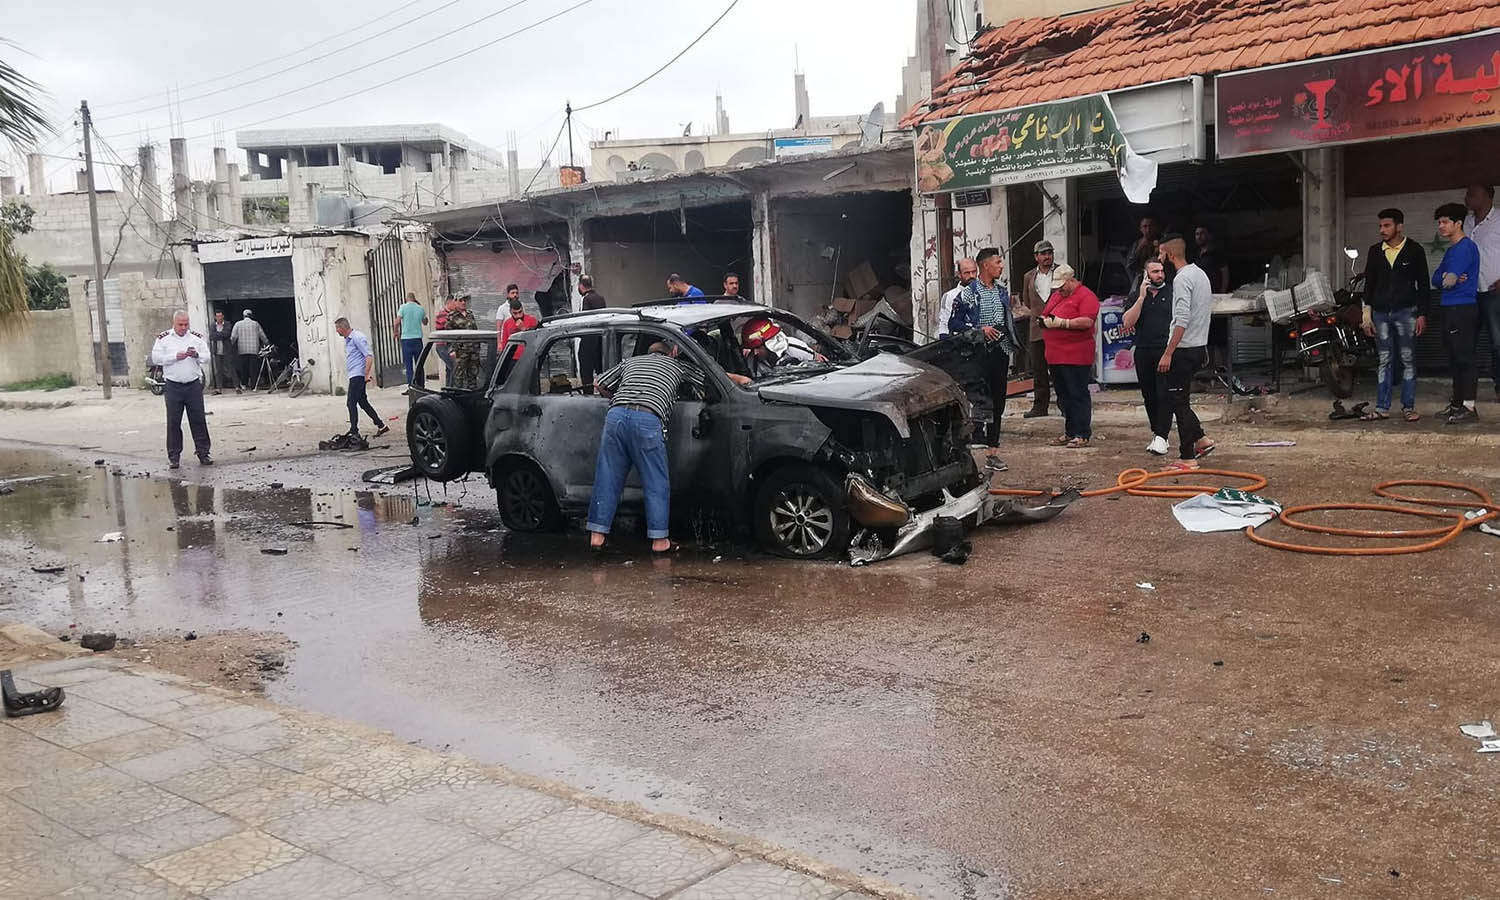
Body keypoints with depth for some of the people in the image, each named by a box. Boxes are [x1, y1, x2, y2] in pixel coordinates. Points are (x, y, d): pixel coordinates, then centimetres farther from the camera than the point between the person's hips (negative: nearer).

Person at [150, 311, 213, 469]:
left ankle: (203, 452, 11)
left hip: (194, 385, 1)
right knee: (173, 421, 1)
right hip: (173, 386, -1)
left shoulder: (196, 337, 10)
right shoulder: (163, 338, 4)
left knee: (198, 419, 3)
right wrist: (176, 356, -13)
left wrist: (197, 355, -14)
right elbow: (156, 358, -4)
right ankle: (174, 455, 8)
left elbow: (207, 356, 6)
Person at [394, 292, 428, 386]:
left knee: (408, 365, -1)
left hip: (406, 339, -3)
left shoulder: (403, 307, -5)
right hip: (418, 339, 3)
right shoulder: (421, 308, 6)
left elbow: (396, 323, -11)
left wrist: (396, 333, 8)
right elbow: (425, 322, 22)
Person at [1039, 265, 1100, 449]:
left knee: (1078, 395, -5)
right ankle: (1069, 433, 21)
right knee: (1063, 396, 13)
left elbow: (1087, 321, -19)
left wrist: (1062, 323, -19)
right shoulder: (1056, 295, 19)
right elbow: (1045, 314, 26)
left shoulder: (1086, 296, -7)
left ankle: (1082, 435, -2)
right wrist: (1045, 320, 3)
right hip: (1055, 356, 8)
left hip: (1076, 356, -8)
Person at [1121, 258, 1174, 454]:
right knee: (1149, 396, 10)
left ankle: (1161, 438, -13)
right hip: (1143, 352, 4)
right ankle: (1155, 433, 22)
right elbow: (1128, 323, -2)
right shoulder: (1138, 296, 11)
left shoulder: (1173, 293, 3)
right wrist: (1142, 297, -7)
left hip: (1166, 351, -4)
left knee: (1164, 395, -10)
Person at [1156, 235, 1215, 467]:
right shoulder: (1200, 274, 15)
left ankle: (1187, 458, -1)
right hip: (1199, 346, 10)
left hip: (1184, 350, -10)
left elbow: (1182, 320, -25)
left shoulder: (1182, 278, -17)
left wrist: (1168, 353, -25)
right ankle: (1201, 439, 18)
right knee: (1174, 397, 19)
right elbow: (1208, 313, 22)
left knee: (1178, 402, -4)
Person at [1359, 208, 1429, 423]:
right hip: (1381, 313, 3)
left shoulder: (1414, 250, 1)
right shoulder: (1375, 252, 10)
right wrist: (1367, 315, 6)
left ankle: (1408, 407, 5)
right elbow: (1369, 283, 12)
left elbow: (1423, 284, 2)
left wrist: (1422, 314, -4)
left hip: (1406, 312, -3)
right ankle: (1382, 408, 6)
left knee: (1408, 360, 0)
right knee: (1385, 361, 4)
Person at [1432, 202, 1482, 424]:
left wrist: (1448, 278, 2)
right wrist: (1447, 278, -7)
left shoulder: (1466, 247, -11)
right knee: (1455, 359, 14)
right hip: (1451, 308, 10)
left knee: (1465, 358, -10)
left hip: (1463, 308, -10)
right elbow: (1436, 279, 12)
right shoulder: (1452, 249, 19)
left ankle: (1469, 408, -10)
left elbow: (1449, 280, -19)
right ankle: (1457, 403, 21)